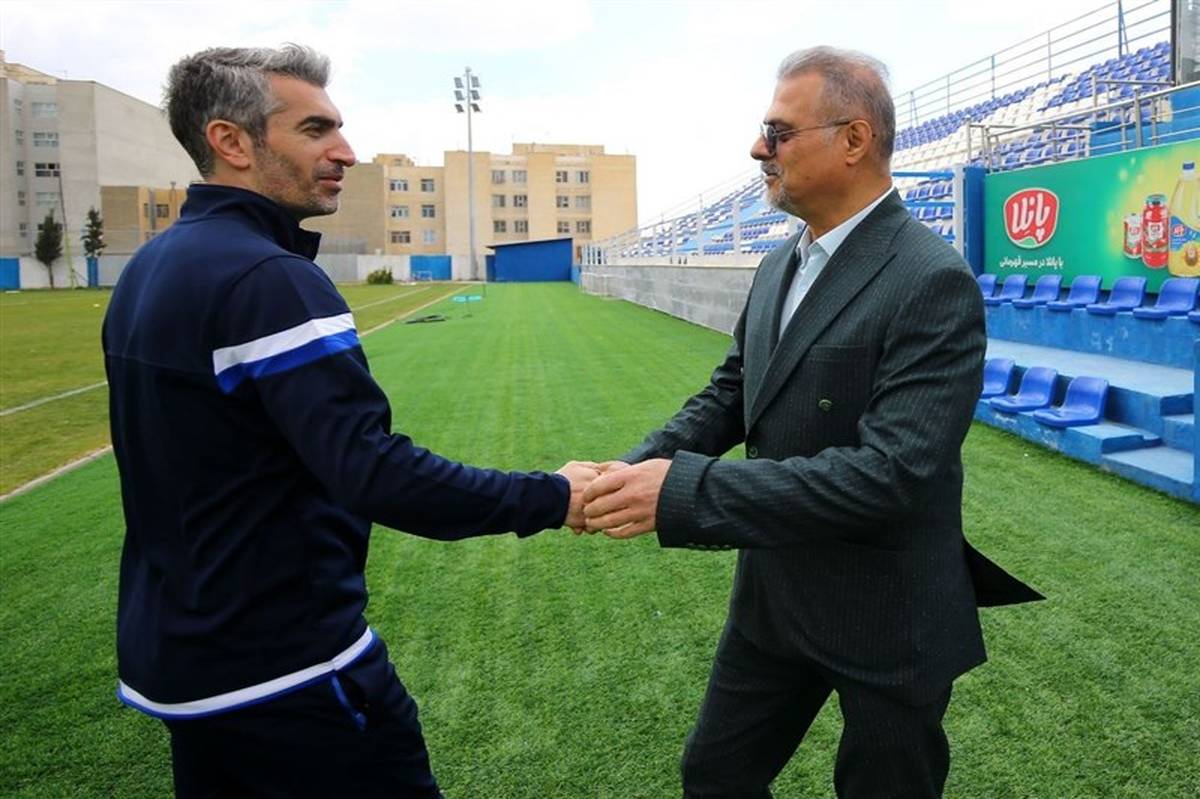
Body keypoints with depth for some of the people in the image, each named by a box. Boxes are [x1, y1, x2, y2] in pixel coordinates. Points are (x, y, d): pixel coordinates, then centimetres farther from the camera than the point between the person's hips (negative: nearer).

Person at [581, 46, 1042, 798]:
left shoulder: (934, 282, -22)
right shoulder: (780, 266, 4)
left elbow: (890, 473, -30)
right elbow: (730, 394, 9)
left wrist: (683, 490, -32)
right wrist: (639, 465, -10)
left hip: (885, 616, -7)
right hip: (775, 595, 7)